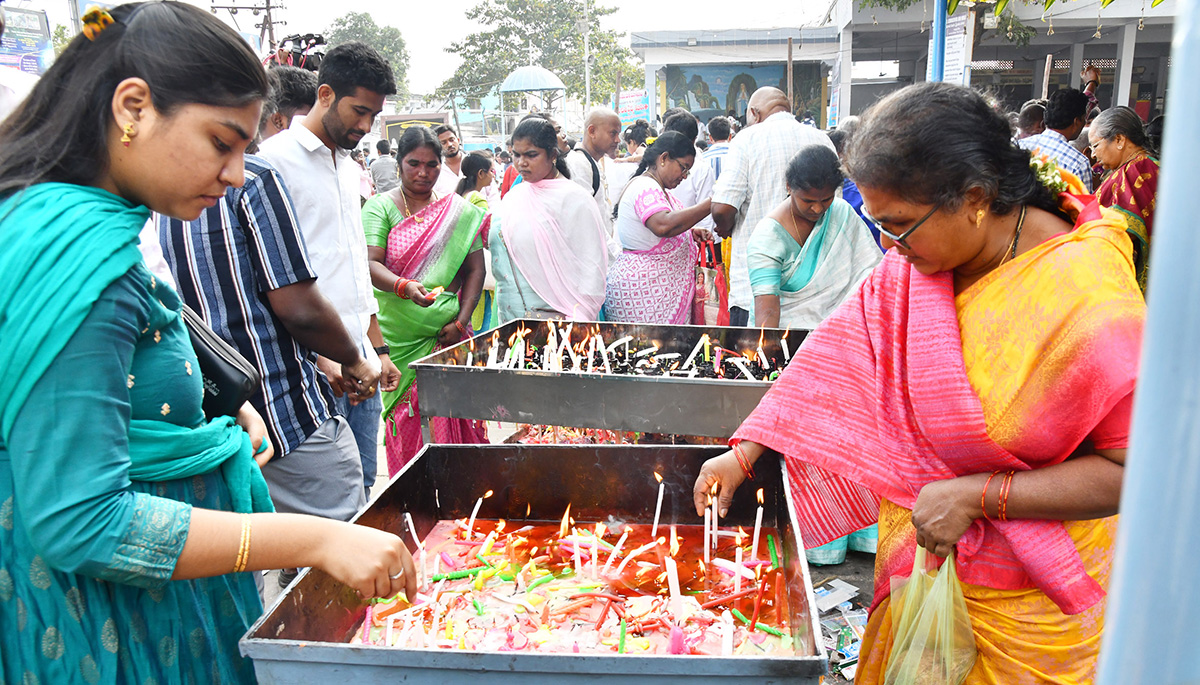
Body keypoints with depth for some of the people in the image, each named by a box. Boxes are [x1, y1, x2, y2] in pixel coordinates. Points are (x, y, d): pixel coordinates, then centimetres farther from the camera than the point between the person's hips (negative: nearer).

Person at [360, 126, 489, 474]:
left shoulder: (459, 210, 8)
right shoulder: (380, 207, 3)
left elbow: (475, 268, 6)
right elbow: (371, 263, -9)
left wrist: (461, 321, -5)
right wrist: (404, 287, -29)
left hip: (449, 333, 1)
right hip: (399, 336, -1)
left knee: (454, 418, 1)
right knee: (406, 417, 2)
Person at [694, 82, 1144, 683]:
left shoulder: (1087, 297, -27)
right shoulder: (917, 262, -9)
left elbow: (1132, 469, -23)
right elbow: (840, 355, -6)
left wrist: (973, 497, -24)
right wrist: (745, 453, -10)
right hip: (919, 547, 5)